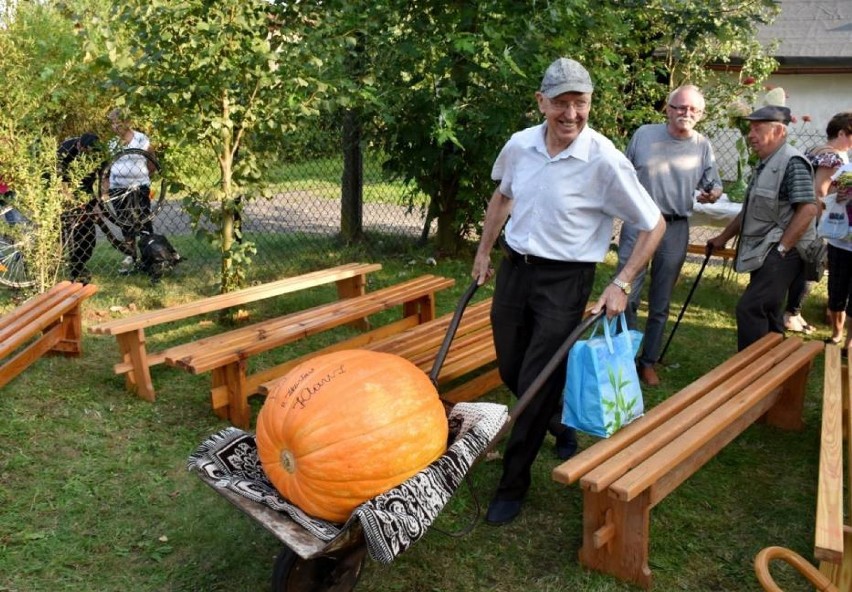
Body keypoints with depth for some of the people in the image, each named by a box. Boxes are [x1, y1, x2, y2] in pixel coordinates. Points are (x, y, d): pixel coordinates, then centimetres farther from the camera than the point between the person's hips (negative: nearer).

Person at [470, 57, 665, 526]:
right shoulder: (520, 145, -4)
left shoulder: (605, 161, -18)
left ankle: (513, 484, 15)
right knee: (511, 372, 16)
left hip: (564, 280, -5)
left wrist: (622, 284, -14)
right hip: (514, 268, 5)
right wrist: (483, 252, 18)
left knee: (535, 385, -3)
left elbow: (653, 226, -9)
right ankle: (561, 424, 46)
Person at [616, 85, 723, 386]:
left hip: (675, 229, 2)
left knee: (660, 303, 10)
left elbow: (714, 185, 9)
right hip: (637, 224, -1)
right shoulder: (644, 134, 1)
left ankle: (648, 361, 23)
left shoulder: (703, 146, 4)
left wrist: (712, 194, -14)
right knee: (626, 296, -5)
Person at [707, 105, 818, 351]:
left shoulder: (792, 163, -15)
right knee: (767, 313, 14)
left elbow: (808, 209, -23)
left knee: (749, 309, -14)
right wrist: (723, 237, 25)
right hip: (763, 254, 10)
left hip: (780, 255, -10)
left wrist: (781, 249, -21)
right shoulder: (765, 164, 15)